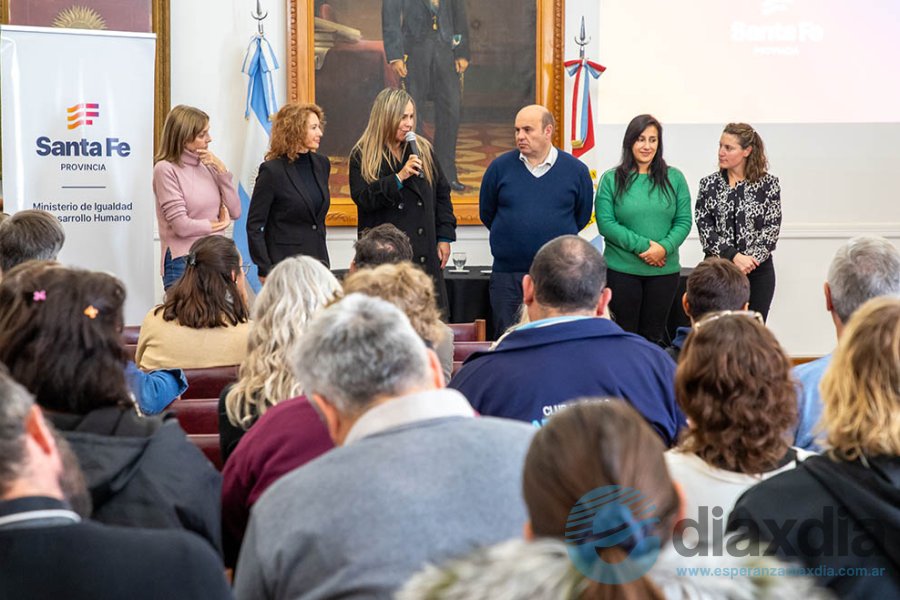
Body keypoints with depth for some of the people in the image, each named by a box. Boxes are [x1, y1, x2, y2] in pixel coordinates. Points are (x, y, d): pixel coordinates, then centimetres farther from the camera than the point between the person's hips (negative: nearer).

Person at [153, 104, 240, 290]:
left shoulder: (207, 166, 8)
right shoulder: (165, 170, -7)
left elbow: (235, 211, 6)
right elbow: (181, 226, -12)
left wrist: (221, 170, -1)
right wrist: (218, 224, 3)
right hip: (183, 262, -5)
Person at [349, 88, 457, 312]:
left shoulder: (423, 150, 12)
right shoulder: (362, 156, 0)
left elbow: (442, 194, 15)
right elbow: (363, 199, -11)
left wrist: (444, 237, 9)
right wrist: (399, 177, -18)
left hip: (425, 253, 4)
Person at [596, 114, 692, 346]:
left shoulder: (674, 178, 5)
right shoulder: (611, 179, 0)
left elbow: (684, 221, 2)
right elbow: (605, 223, -7)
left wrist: (664, 247, -16)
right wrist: (642, 245, -15)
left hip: (664, 270, 2)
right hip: (622, 270, -2)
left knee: (654, 335, 8)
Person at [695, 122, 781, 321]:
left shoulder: (768, 184, 1)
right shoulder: (709, 184, 5)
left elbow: (772, 228, -3)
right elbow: (704, 228, -3)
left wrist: (751, 259, -16)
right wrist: (734, 257, -15)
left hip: (757, 270, -1)